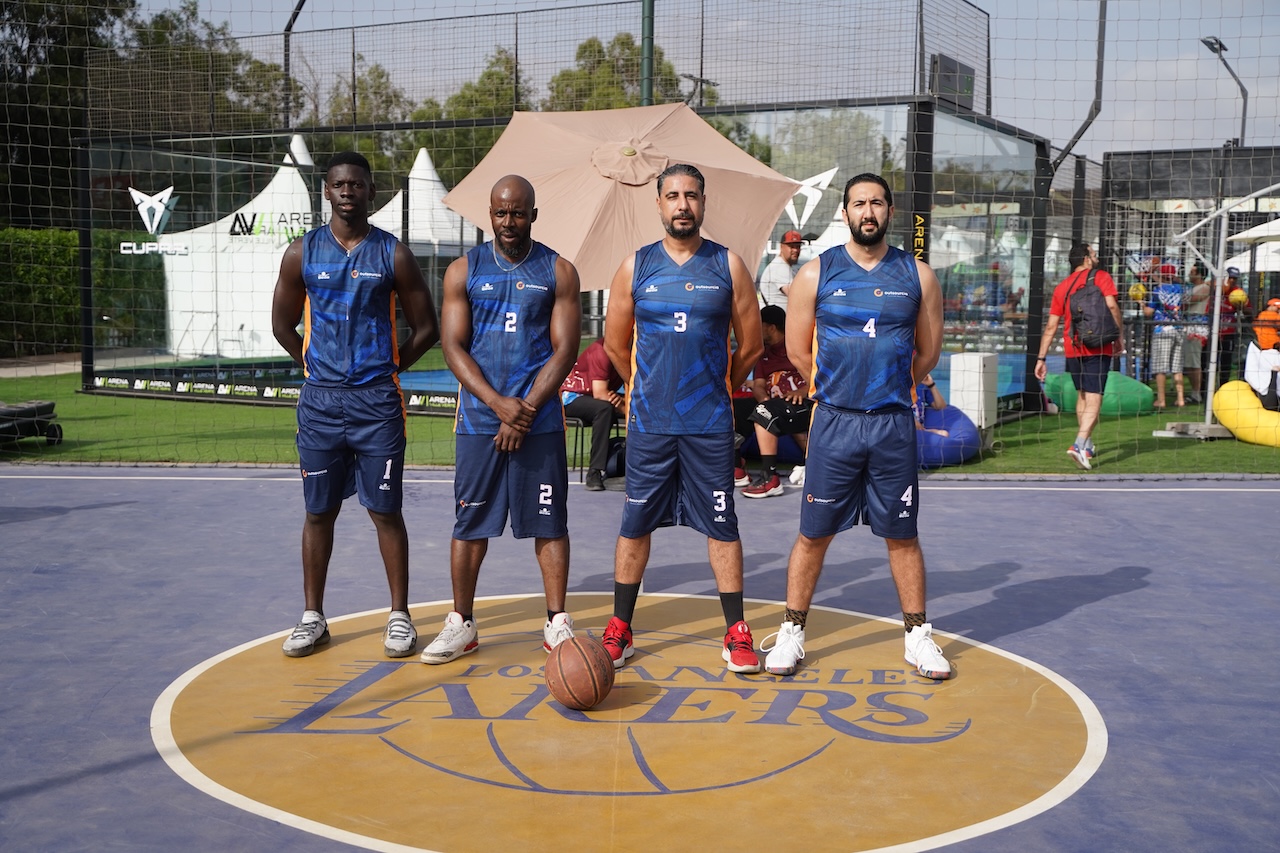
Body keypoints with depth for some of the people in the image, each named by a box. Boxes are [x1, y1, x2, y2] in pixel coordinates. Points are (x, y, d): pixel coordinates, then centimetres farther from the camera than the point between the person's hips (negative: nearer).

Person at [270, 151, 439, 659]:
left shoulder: (393, 254, 0)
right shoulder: (302, 253, 4)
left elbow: (425, 328, 5)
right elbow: (283, 324, 13)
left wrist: (386, 369, 3)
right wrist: (319, 368, 10)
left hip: (377, 401, -2)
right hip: (320, 401, 2)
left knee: (385, 509, 2)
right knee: (319, 511, 8)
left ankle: (400, 616, 12)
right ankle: (312, 617, 19)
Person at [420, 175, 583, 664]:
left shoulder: (558, 272, 3)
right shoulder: (463, 271, 5)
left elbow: (564, 349, -2)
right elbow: (453, 346, -2)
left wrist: (526, 410, -12)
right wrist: (499, 403, -14)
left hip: (540, 418, -1)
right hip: (479, 417, 1)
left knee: (549, 522, 3)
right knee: (470, 523, 6)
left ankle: (557, 623, 13)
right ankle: (461, 624, 18)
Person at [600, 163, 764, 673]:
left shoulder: (728, 266, 1)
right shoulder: (635, 267, 3)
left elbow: (750, 346, 7)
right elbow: (615, 344, 11)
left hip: (710, 424, -1)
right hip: (648, 423, 1)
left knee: (721, 525, 3)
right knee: (635, 524, 7)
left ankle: (736, 632, 13)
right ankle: (620, 630, 18)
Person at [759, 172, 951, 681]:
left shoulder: (917, 275, 4)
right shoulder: (816, 273, 0)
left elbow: (928, 352, 12)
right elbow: (797, 350, 5)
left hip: (894, 424, 1)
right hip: (833, 422, -1)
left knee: (901, 535, 9)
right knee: (814, 533, 5)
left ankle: (917, 636, 21)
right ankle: (792, 632, 18)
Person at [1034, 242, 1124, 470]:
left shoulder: (1061, 286, 12)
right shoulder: (1101, 277, 1)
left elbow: (1051, 326, 9)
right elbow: (1112, 306, -15)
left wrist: (1041, 358, 10)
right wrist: (1119, 337, -6)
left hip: (1072, 349, 5)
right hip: (1098, 348, -5)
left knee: (1082, 396, 20)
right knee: (1094, 399, -6)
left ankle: (1087, 445, 27)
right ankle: (1079, 445, -21)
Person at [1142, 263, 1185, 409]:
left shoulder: (1157, 290, -6)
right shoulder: (1178, 289, 8)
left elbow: (1148, 312, -9)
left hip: (1161, 330, -5)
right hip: (1177, 329, 5)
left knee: (1160, 367, -2)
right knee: (1177, 366, 10)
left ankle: (1161, 400, -3)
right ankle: (1180, 398, 11)